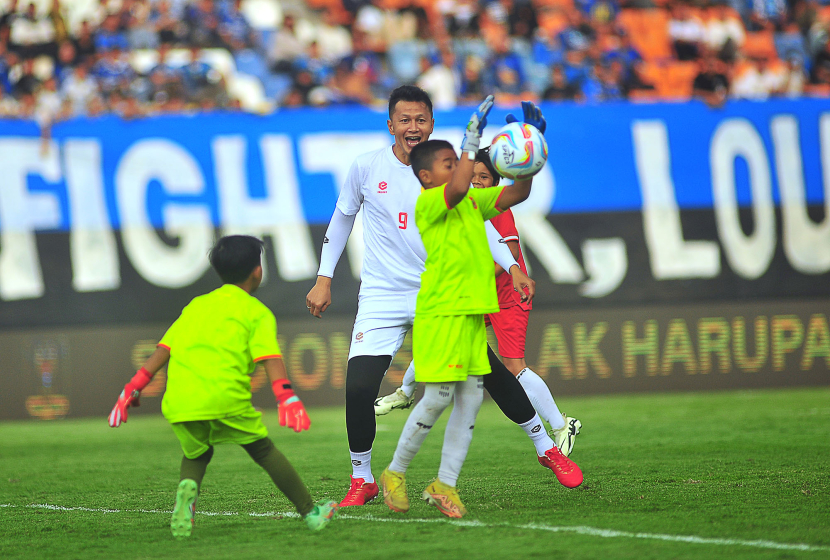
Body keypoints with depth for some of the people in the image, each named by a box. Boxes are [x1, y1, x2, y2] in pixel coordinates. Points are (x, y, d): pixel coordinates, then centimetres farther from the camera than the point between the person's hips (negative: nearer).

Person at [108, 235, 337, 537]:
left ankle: (188, 486, -7)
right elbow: (269, 357, -4)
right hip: (225, 396, -4)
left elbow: (163, 350, 21)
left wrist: (133, 388, 21)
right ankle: (309, 512, 16)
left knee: (197, 453, 26)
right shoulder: (257, 312, 13)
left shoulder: (196, 305, 27)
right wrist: (286, 396, -14)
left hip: (177, 400, 4)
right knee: (263, 450, 13)